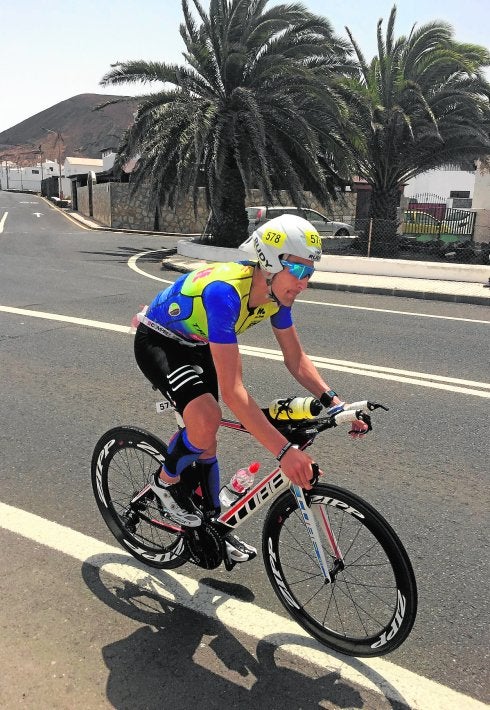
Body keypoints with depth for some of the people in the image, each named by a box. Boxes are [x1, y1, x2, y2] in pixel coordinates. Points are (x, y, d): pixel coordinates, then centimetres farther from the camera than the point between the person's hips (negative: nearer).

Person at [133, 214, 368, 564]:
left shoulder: (276, 291, -16)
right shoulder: (225, 291, -40)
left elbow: (296, 358, -4)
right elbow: (232, 390, -44)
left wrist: (332, 400, -19)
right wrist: (284, 451, -46)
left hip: (195, 344, 7)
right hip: (157, 342, -7)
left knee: (204, 438, 11)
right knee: (206, 420, -30)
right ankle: (167, 480, 1)